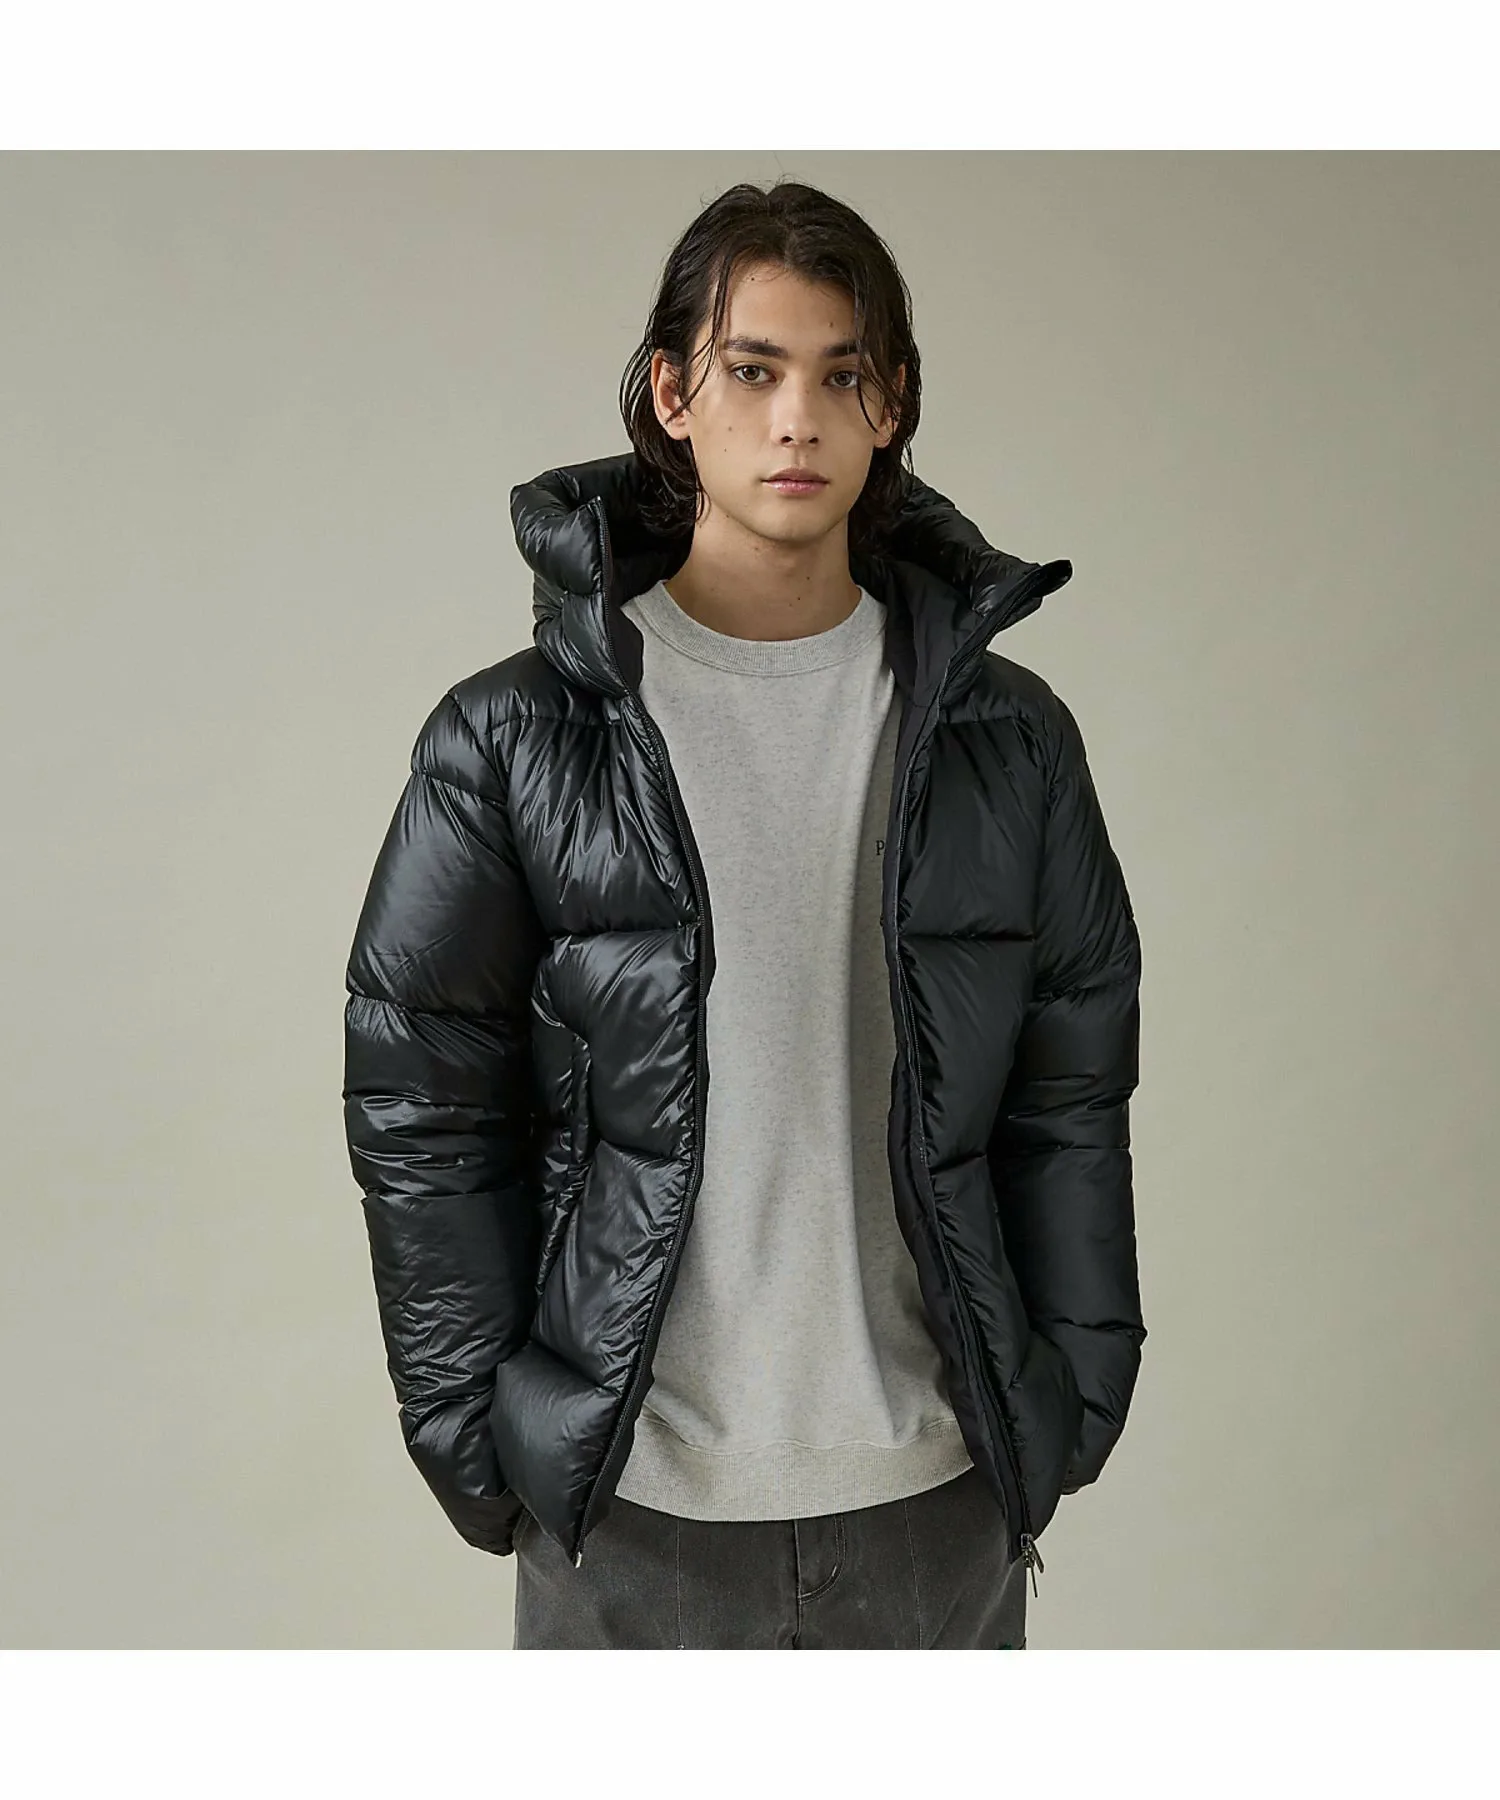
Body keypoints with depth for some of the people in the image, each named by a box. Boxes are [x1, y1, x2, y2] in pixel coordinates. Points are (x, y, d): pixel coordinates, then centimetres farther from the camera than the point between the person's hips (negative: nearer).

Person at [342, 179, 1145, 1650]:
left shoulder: (1008, 740, 2)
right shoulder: (511, 741, -5)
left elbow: (1071, 1102, 6)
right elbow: (422, 1113, -2)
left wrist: (1075, 1397, 4)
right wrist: (474, 1433, -4)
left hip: (937, 1483, 2)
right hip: (629, 1502, -2)